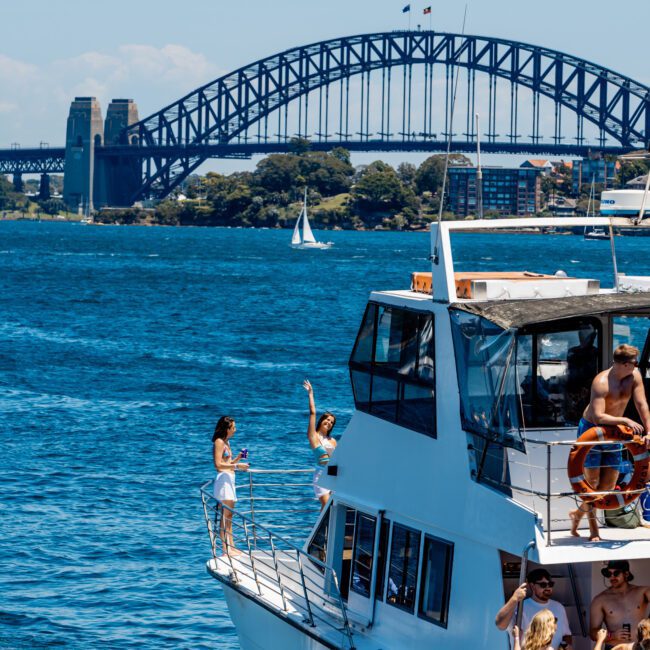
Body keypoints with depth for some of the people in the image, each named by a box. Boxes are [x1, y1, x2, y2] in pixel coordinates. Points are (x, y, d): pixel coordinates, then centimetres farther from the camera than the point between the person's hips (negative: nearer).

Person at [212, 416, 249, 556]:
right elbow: (218, 464, -18)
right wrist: (237, 466, -19)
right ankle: (225, 549, -11)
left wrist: (239, 457, 9)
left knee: (229, 516, 11)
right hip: (223, 478, -10)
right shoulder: (219, 442, -9)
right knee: (225, 516, -10)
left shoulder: (226, 442, 19)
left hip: (229, 479, 10)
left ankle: (231, 547, 14)